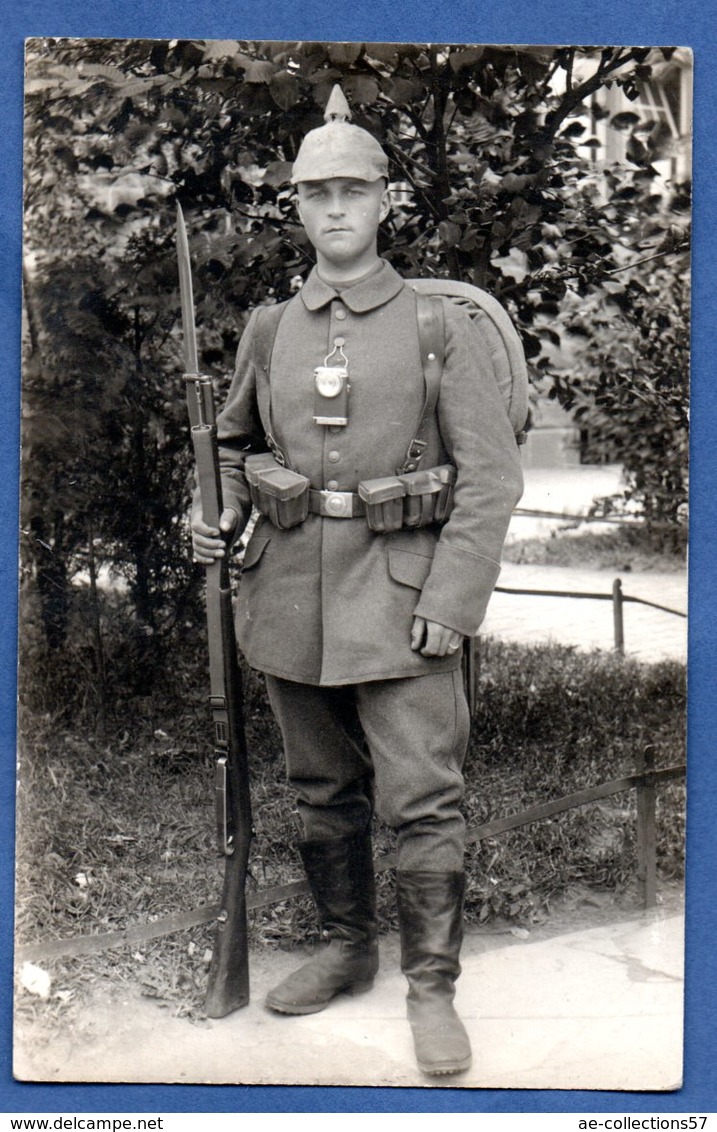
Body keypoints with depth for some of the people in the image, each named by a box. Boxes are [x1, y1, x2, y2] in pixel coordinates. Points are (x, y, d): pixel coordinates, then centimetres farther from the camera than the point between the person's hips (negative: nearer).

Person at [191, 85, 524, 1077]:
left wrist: (451, 603, -12)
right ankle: (345, 948, 33)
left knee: (422, 799, -3)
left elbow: (492, 475, -5)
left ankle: (433, 987, 13)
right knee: (323, 794, 15)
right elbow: (232, 444, 24)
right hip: (292, 601, 4)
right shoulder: (269, 331, 8)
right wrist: (218, 520, 5)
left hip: (401, 599, -3)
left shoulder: (440, 327, -2)